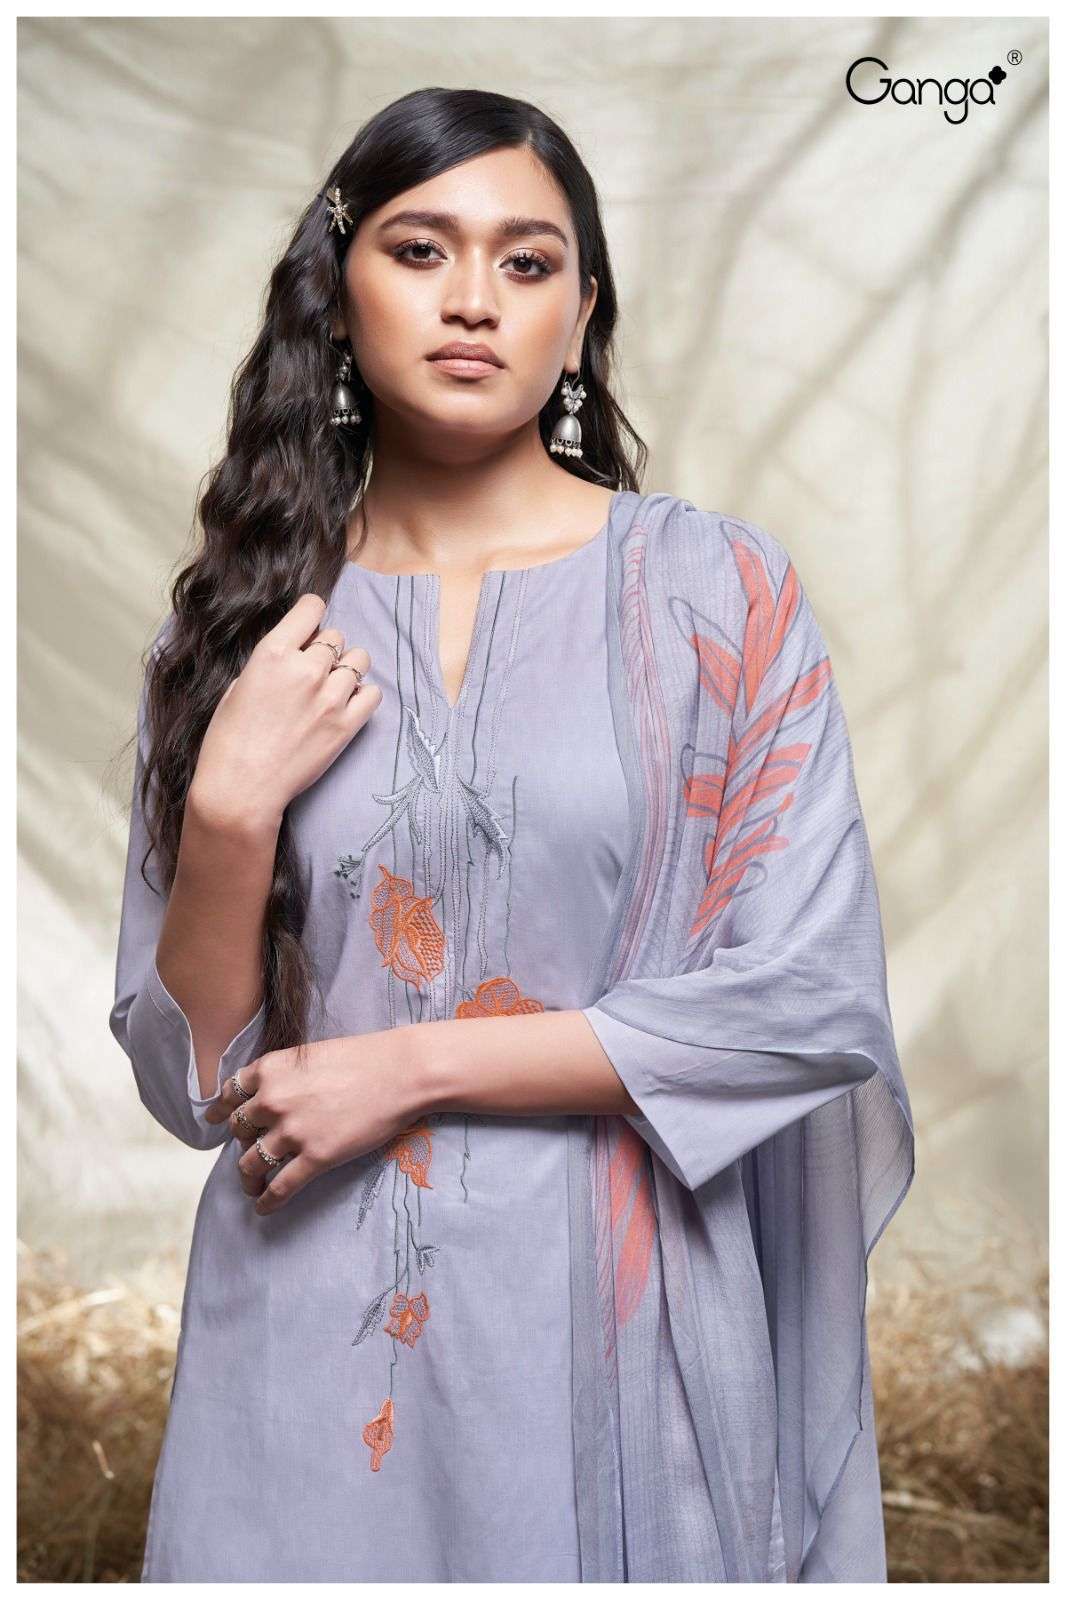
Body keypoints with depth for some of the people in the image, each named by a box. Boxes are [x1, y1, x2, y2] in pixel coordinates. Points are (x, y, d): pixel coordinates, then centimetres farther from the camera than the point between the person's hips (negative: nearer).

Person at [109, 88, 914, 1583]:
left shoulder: (714, 583, -4)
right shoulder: (246, 620, 2)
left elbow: (811, 1006, -11)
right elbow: (190, 1079, 3)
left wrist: (408, 1068, -12)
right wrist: (231, 808, -14)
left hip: (615, 1300, -1)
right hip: (311, 1311, 2)